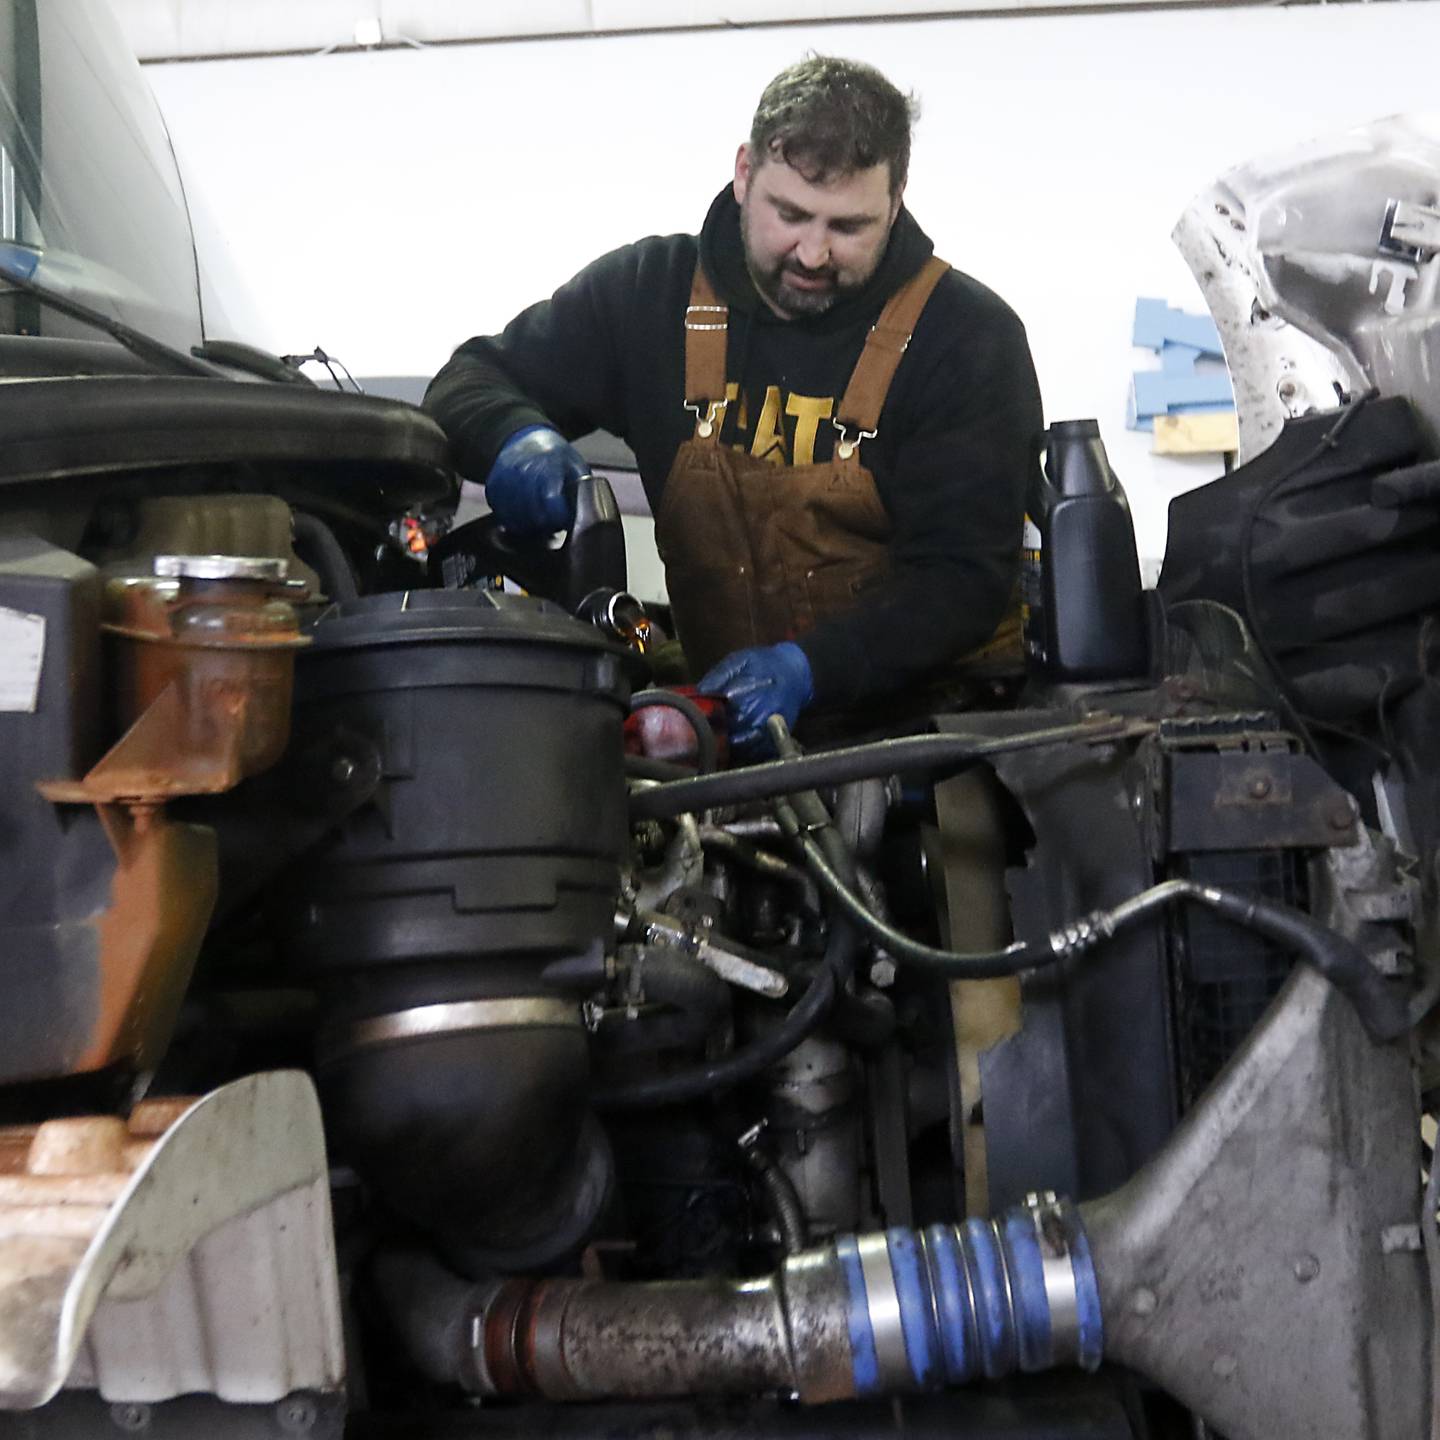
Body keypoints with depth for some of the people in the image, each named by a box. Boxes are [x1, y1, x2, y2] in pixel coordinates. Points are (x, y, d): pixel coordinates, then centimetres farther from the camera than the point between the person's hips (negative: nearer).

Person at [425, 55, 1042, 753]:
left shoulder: (972, 338, -6)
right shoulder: (650, 290, 3)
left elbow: (964, 578, -11)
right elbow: (470, 381, 11)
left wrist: (809, 669, -28)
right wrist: (516, 438, -14)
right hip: (730, 722, 3)